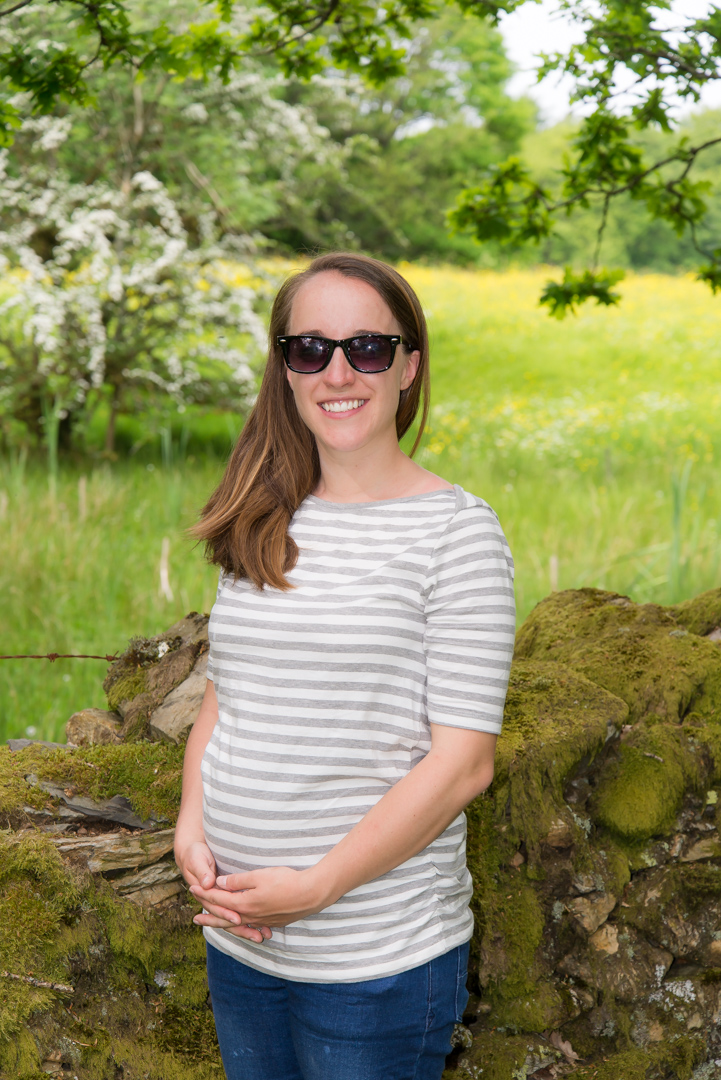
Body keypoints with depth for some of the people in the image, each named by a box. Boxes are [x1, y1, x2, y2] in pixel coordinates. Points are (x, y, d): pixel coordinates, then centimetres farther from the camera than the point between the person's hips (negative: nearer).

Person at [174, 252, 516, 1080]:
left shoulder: (455, 529, -10)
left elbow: (462, 761, -14)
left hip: (378, 957, -5)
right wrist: (191, 832, -6)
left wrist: (316, 887, -17)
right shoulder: (262, 527, 7)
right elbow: (219, 702, 12)